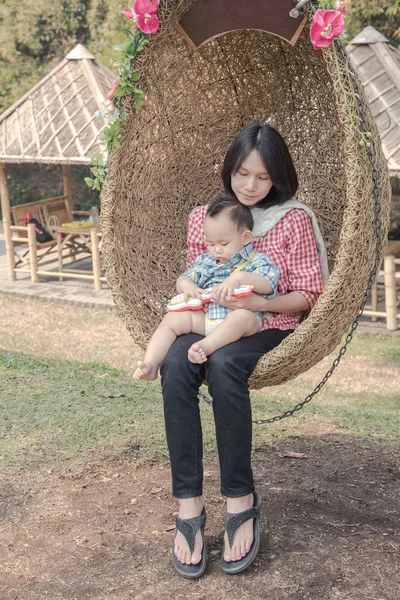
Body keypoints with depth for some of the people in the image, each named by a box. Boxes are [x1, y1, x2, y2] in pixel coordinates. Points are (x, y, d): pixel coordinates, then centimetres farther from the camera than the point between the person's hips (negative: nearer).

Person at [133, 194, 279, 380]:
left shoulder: (256, 261, 6)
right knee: (172, 318, -12)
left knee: (243, 316, -39)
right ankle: (151, 364, -24)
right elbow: (183, 279, 27)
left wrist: (239, 277, -25)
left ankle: (206, 346, -54)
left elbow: (268, 284, -11)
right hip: (206, 317, 5)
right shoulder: (205, 261, 24)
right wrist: (186, 285, 1)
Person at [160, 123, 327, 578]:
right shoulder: (203, 217, 14)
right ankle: (189, 505, -33)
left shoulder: (294, 220, 4)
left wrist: (259, 302, -17)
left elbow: (307, 294, 2)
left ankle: (240, 500, -30)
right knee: (176, 363, -33)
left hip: (269, 328, -3)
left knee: (222, 363, -38)